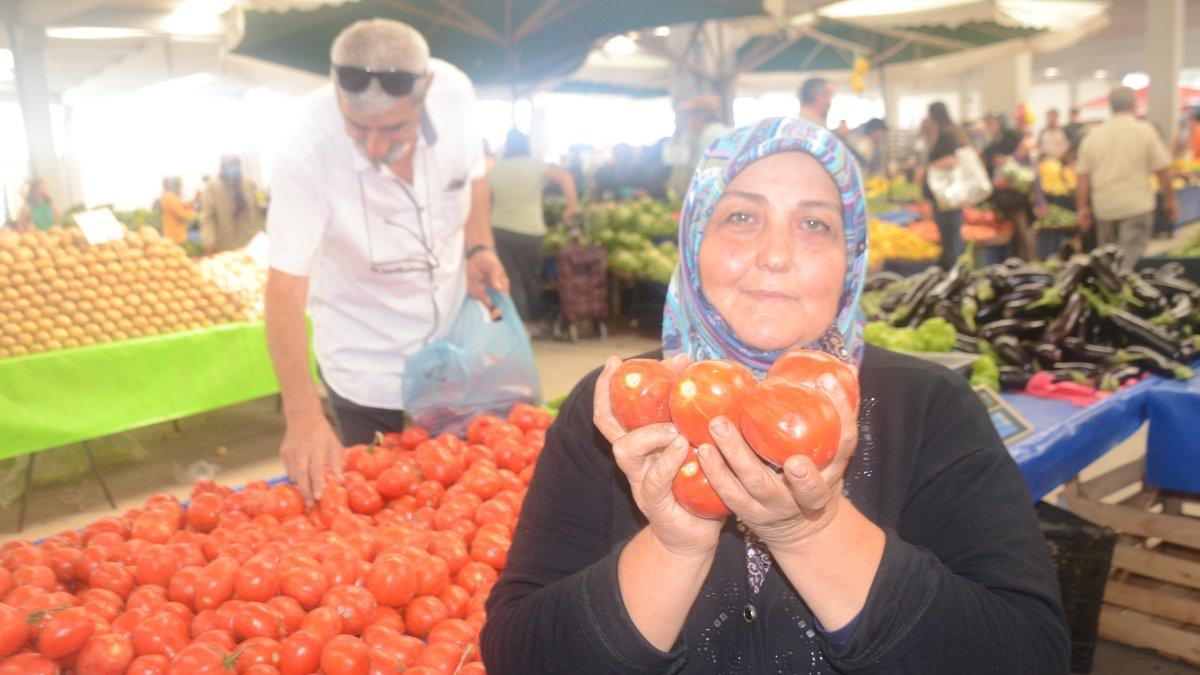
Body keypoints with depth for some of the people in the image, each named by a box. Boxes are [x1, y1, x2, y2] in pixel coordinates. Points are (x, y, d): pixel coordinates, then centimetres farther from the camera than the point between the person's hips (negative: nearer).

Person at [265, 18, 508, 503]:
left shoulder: (454, 90, -20)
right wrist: (303, 415, -39)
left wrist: (479, 247, -14)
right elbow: (286, 287, -31)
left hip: (455, 330, 4)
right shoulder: (307, 153, -31)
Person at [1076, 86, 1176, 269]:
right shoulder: (1145, 131, -4)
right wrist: (1170, 200, 7)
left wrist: (1082, 209, 8)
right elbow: (1162, 170, -3)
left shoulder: (1093, 135, 5)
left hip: (1103, 206, 4)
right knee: (1130, 258, -6)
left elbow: (1082, 176, 3)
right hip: (1137, 206, -4)